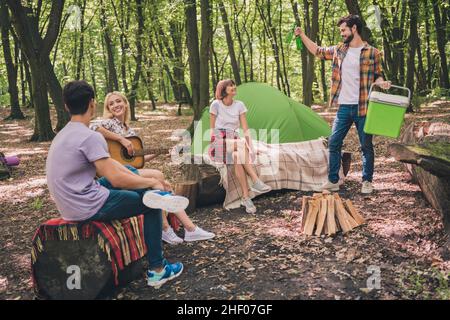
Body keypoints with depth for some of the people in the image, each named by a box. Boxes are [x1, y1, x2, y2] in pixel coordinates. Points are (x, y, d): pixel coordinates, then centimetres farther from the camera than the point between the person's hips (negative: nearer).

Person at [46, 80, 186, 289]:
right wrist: (152, 183, -6)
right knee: (152, 206, 5)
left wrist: (147, 182, 7)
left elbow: (108, 163, 11)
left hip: (70, 205, 9)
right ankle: (157, 270, 9)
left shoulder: (65, 133, 10)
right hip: (88, 207, -9)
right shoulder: (90, 137, -21)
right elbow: (116, 179, -23)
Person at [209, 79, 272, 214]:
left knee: (237, 157, -34)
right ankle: (256, 181, -40)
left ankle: (245, 197, -37)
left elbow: (245, 128, 3)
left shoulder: (239, 105, 6)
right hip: (219, 141, -3)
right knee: (241, 144, -35)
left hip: (234, 140, 3)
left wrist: (250, 146, -10)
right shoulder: (216, 104, -2)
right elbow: (212, 127, 0)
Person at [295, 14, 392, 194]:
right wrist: (302, 35, 17)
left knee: (366, 146, 6)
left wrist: (382, 83, -17)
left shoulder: (372, 53, -2)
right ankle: (333, 181, 16)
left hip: (363, 108, -4)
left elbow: (377, 76, 5)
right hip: (344, 107, 4)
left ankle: (367, 182, 21)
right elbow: (317, 51, 22)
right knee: (334, 144, 4)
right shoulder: (338, 50, 9)